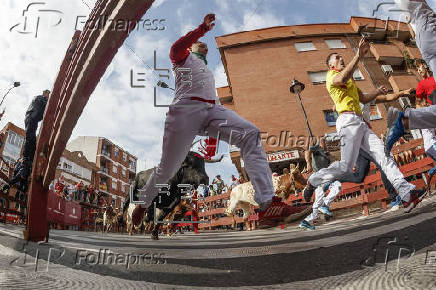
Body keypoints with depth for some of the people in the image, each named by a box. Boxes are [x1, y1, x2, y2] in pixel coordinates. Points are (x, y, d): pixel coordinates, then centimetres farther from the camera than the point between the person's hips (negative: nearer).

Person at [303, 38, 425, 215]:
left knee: (384, 155, -5)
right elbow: (342, 78, -21)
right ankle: (313, 181, 2)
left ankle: (407, 194, -11)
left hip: (360, 123, 9)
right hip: (348, 120, -9)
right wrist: (359, 55, -26)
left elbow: (363, 99, 36)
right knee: (345, 167, -15)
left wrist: (377, 92, 17)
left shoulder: (350, 81, 35)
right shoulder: (331, 76, 5)